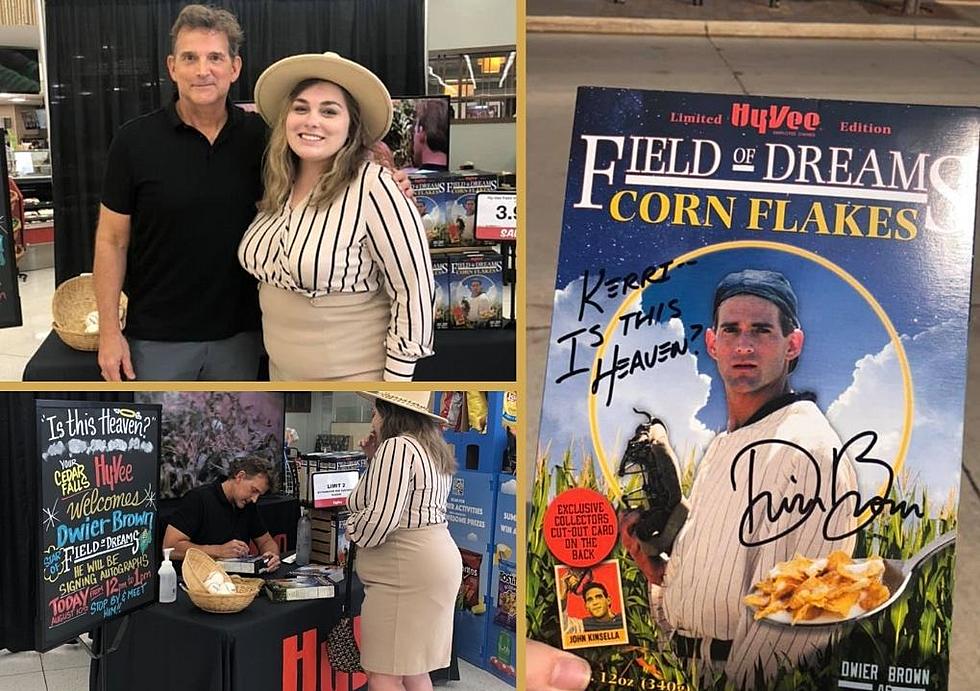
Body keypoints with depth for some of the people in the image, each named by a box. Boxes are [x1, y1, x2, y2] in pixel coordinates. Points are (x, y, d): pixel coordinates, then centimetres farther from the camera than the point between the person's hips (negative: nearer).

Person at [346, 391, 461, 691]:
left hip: (407, 573, -11)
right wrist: (376, 461, 18)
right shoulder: (433, 450, 17)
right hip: (433, 562, 11)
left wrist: (352, 530, -4)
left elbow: (380, 518, -24)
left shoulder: (396, 447, -15)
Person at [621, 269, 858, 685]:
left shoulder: (807, 451, -16)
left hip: (746, 677, -8)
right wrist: (656, 570, 3)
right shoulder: (723, 447, 13)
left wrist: (735, 682, -18)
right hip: (687, 668, 8)